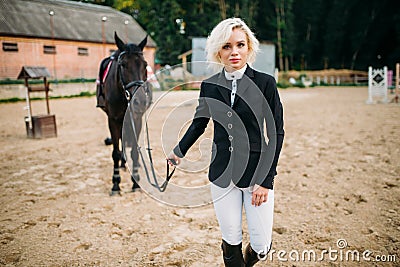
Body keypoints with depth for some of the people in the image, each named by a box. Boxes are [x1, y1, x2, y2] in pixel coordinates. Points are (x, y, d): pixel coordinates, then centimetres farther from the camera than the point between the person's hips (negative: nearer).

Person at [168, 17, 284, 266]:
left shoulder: (265, 83, -6)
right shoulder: (209, 86, 2)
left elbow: (277, 133, -6)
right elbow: (199, 122, 19)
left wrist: (266, 180, -11)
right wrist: (179, 151, 26)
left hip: (257, 172, -2)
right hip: (222, 174, 2)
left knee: (261, 245, 4)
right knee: (231, 241, 9)